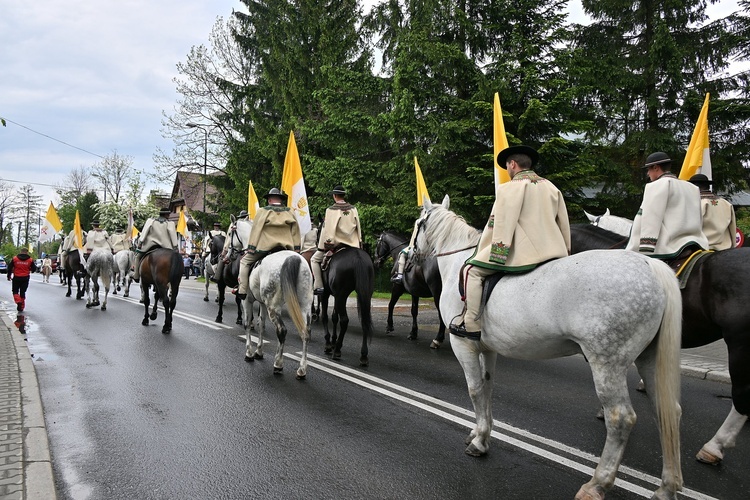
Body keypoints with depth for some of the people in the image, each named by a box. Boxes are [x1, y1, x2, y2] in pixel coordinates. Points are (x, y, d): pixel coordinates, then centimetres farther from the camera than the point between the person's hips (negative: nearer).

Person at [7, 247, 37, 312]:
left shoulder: (14, 258, -3)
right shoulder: (30, 260, -3)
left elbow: (9, 268, 1)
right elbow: (34, 269, 2)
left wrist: (9, 276, 12)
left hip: (16, 278, -1)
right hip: (25, 278, 1)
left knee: (15, 291, 11)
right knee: (22, 292, 11)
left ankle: (18, 302, -15)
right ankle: (21, 307, 14)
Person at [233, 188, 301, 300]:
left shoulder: (262, 211, 0)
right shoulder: (290, 212, 9)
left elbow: (255, 231, -1)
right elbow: (296, 233, 10)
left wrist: (250, 249, 2)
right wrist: (296, 249, 14)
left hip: (265, 247, -2)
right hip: (286, 248, 3)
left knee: (244, 261, 15)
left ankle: (242, 290, 7)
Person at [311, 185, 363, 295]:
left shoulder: (331, 210, -10)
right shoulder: (353, 209, 6)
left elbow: (327, 230, -12)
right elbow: (358, 228, 11)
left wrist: (322, 247, -8)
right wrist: (359, 244, 18)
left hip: (335, 244, -5)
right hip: (352, 245, 5)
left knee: (314, 260, 10)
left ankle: (319, 286, -1)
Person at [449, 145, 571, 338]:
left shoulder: (509, 188, -3)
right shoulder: (551, 187, 17)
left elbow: (500, 226, -9)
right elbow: (564, 223, 16)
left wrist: (482, 252, -6)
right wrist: (566, 251, 21)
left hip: (523, 253, -7)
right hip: (554, 253, 7)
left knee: (473, 270, -1)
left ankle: (472, 324, -6)